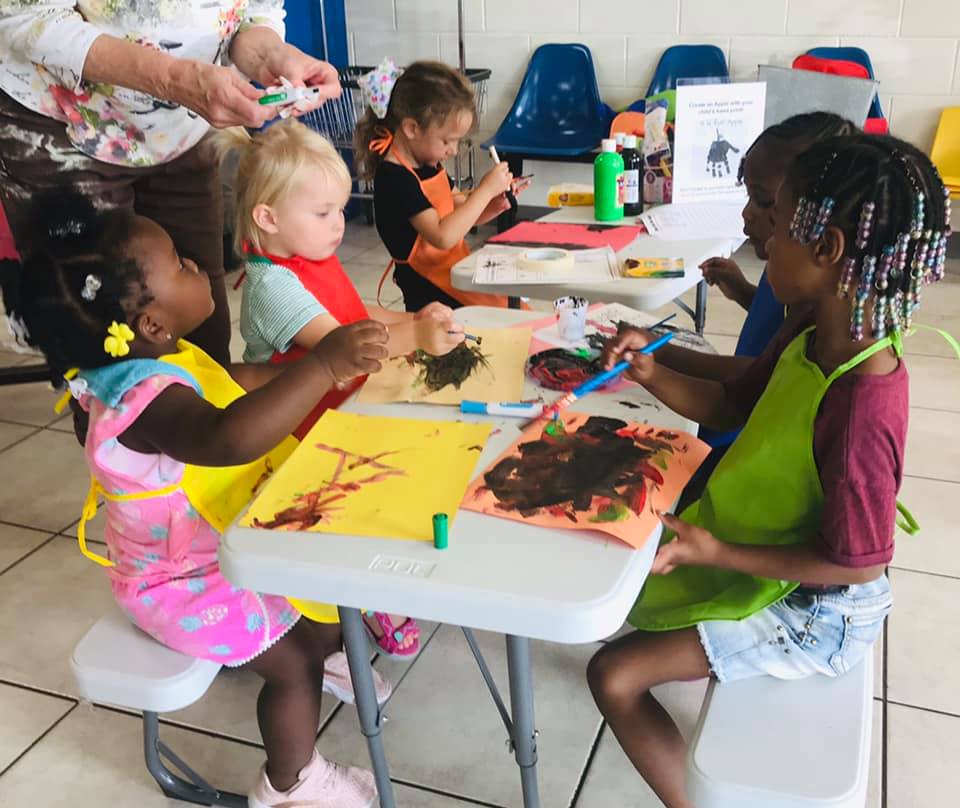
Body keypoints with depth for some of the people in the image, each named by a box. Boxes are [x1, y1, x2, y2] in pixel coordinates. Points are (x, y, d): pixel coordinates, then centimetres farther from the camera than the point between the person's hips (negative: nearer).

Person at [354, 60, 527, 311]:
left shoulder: (428, 164, 11)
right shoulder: (394, 177, -18)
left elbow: (456, 213, 23)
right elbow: (443, 236, -26)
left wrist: (491, 207, 1)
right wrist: (485, 190, -20)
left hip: (459, 276, 9)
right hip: (433, 297, -9)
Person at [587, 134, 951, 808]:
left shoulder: (861, 405, -35)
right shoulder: (810, 342, -8)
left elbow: (853, 564, -27)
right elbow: (728, 406, 6)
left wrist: (720, 555, -26)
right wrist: (652, 375, -9)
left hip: (814, 609, -8)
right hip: (753, 540, 8)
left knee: (615, 675, -10)